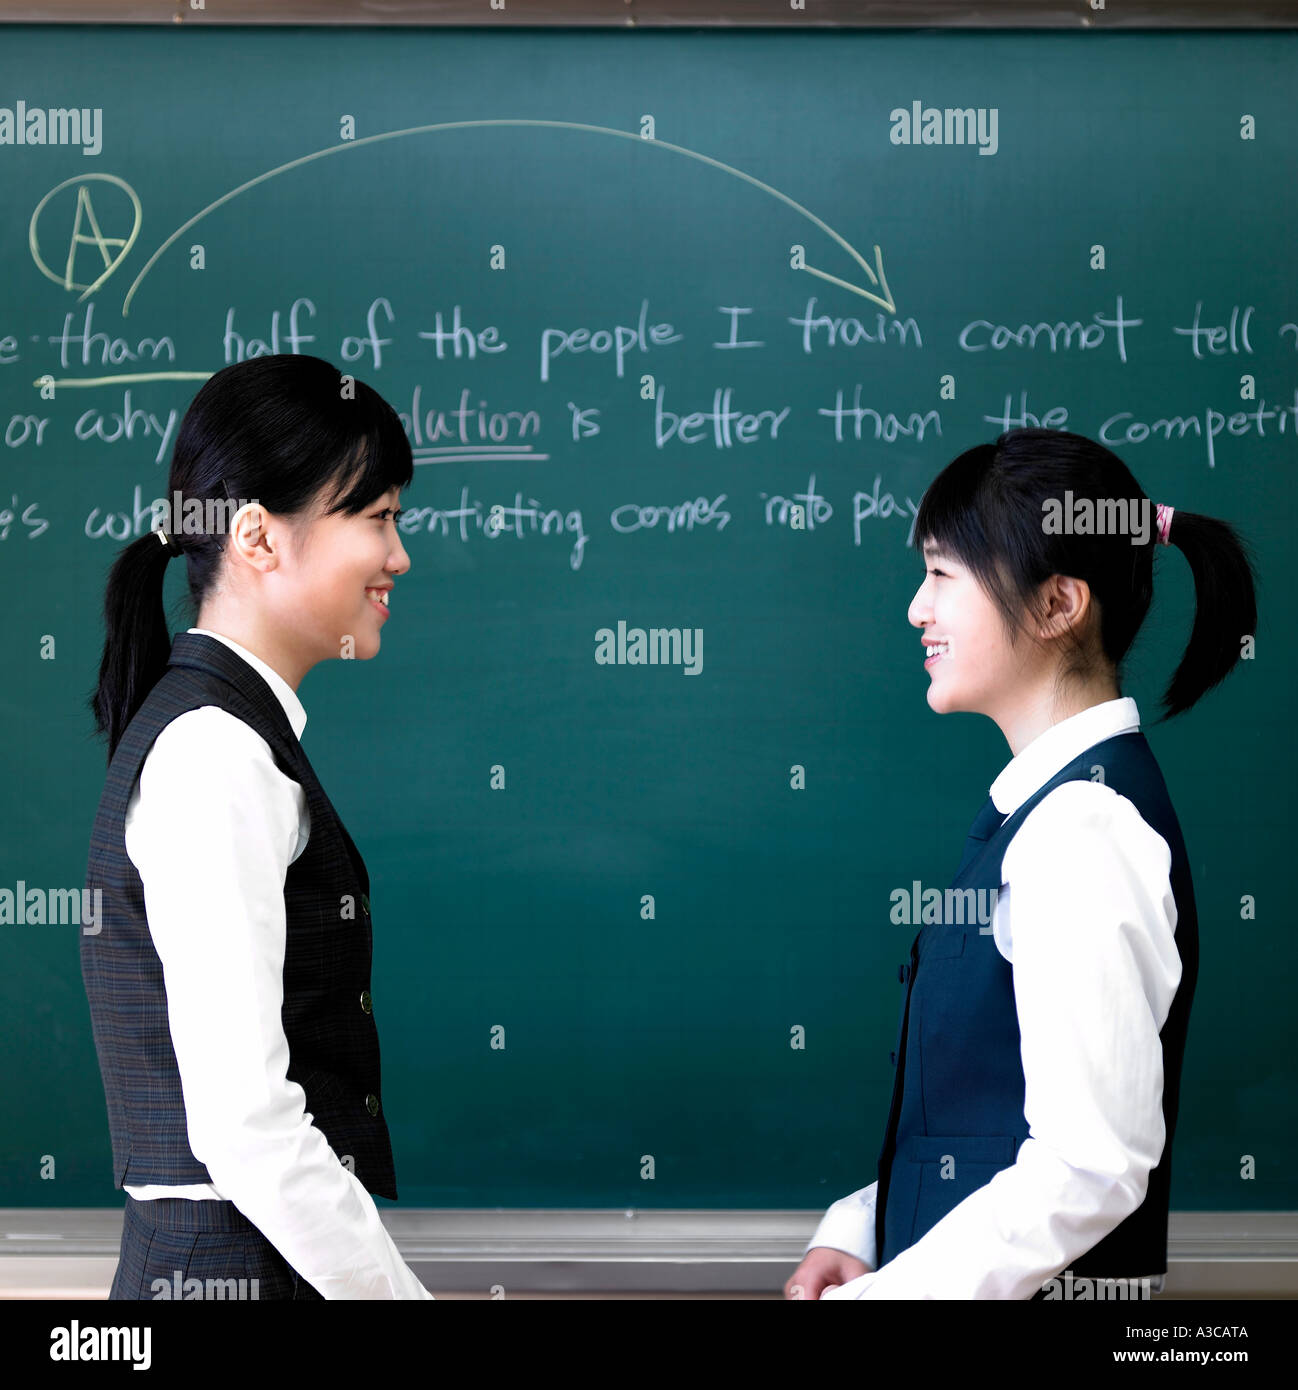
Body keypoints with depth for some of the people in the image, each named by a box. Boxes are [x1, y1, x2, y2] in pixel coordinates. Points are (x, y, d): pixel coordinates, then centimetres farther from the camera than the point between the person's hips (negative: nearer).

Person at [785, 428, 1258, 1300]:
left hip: (1041, 1278, -8)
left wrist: (878, 1292, -17)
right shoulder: (1046, 807, 10)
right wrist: (855, 1233, 4)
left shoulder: (1083, 831, -17)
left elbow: (1091, 1164, -22)